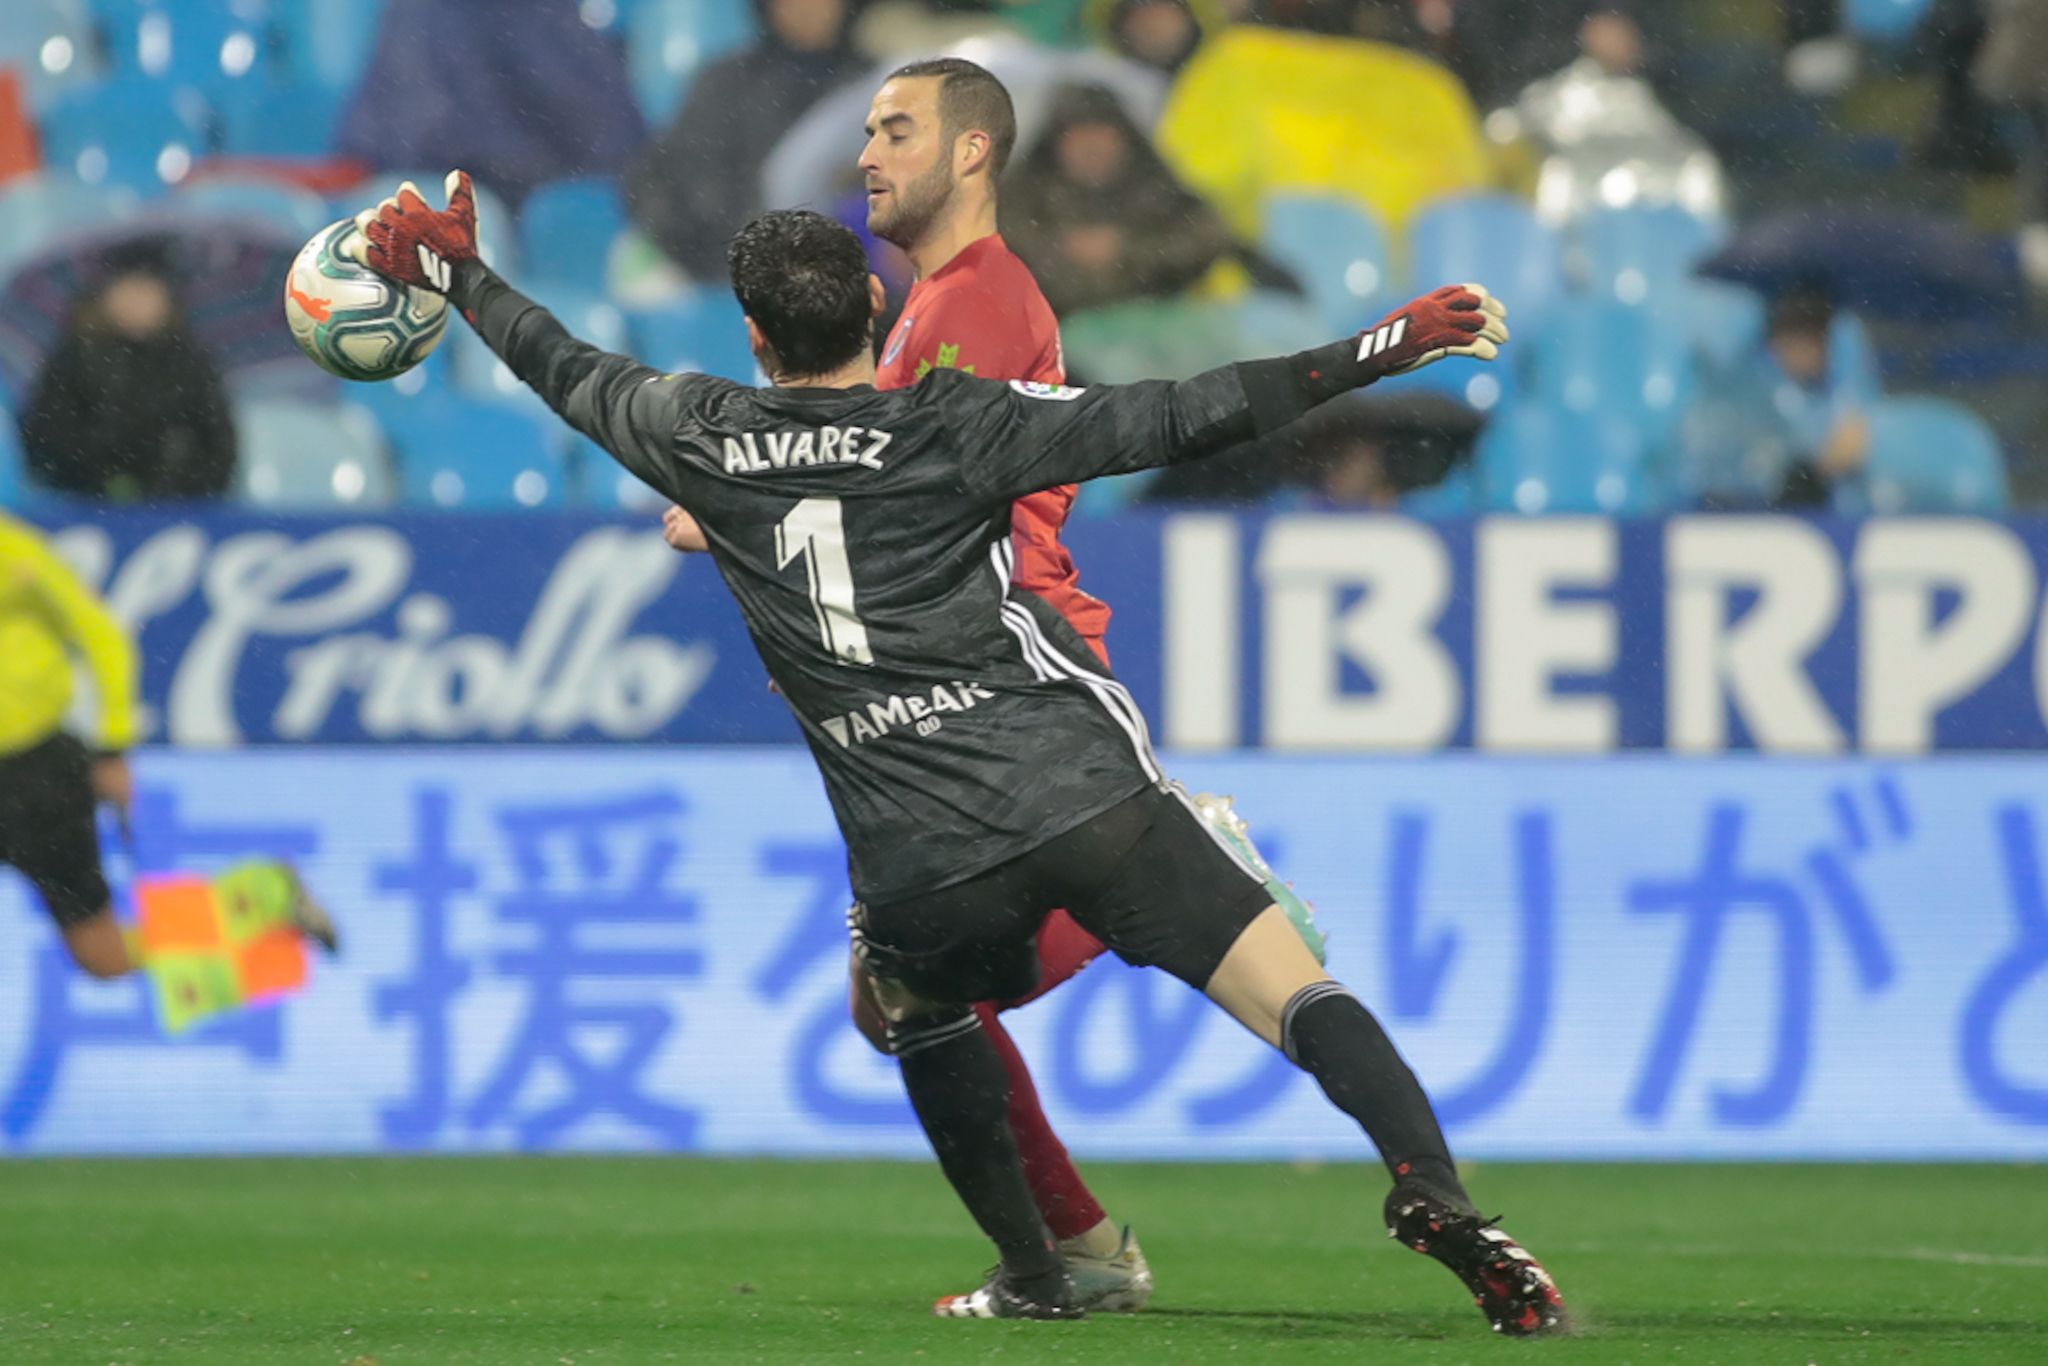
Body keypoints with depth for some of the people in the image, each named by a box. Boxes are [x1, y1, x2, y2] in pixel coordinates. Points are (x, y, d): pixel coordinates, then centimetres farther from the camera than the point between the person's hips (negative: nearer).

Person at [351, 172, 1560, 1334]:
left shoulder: (706, 441, 9)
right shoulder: (957, 423, 1)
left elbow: (566, 370, 26)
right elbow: (1178, 421, -5)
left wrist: (451, 267, 43)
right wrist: (1384, 350, -1)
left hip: (923, 866, 2)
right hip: (1086, 793, -2)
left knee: (915, 1003, 34)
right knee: (1299, 993, -7)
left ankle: (1032, 1272, 31)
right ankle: (1430, 1183, -31)